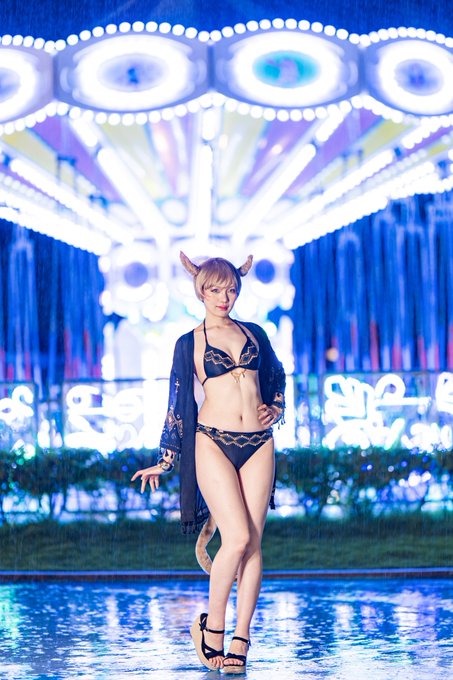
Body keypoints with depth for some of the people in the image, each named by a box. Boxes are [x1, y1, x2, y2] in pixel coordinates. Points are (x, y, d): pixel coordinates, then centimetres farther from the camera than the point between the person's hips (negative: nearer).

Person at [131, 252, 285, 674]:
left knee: (253, 542, -2)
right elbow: (178, 405, 9)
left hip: (258, 443, 3)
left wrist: (276, 409, 10)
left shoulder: (254, 333, 14)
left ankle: (240, 639, 3)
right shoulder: (190, 343, 6)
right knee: (238, 537, -16)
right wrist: (165, 461, 9)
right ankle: (212, 625, 2)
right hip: (214, 442, -3)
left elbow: (277, 375, 29)